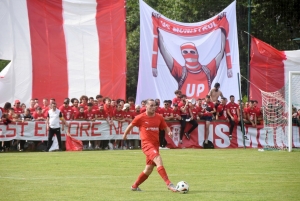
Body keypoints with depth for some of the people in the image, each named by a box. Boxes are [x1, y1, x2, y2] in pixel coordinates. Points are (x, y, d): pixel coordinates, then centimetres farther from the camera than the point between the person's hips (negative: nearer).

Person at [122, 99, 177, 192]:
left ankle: (134, 186, 32)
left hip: (155, 145, 6)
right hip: (147, 144, -6)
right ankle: (169, 184, -33)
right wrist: (125, 134, 20)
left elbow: (165, 127, 15)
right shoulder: (140, 118, -6)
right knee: (159, 160, -28)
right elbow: (131, 125, 9)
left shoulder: (159, 117, 5)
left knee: (148, 169, 12)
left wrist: (169, 132, -7)